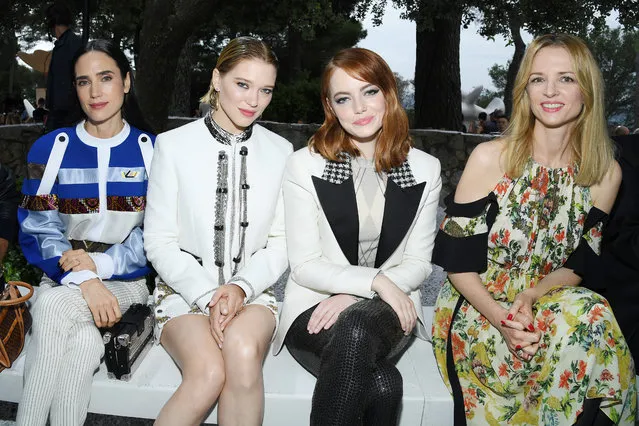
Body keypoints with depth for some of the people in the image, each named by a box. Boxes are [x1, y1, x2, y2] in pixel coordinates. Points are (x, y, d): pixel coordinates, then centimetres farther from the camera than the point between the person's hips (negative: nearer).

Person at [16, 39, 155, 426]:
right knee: (84, 341, -32)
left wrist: (102, 263, -17)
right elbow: (38, 229, -2)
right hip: (63, 281, 1)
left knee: (55, 305, -31)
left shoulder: (152, 151, 2)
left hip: (127, 283, -1)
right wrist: (83, 280, -20)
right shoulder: (50, 149, 5)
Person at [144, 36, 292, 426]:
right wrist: (207, 295, -16)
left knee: (244, 352, -32)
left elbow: (281, 242, 4)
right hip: (184, 289, -1)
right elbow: (159, 242, -3)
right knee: (209, 371, -29)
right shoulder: (173, 145, -2)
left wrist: (242, 287, -14)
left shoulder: (280, 152, 5)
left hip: (252, 292, 2)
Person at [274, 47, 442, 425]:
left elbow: (419, 263, 3)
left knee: (356, 330, -36)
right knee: (382, 386, -33)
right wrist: (376, 280, -19)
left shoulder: (425, 169, 5)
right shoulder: (305, 167, -1)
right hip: (316, 306, -1)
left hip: (390, 310, 2)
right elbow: (305, 266, -4)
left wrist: (354, 299, -13)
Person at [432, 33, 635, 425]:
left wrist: (529, 297, -15)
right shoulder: (491, 158, -10)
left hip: (548, 304, 4)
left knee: (591, 318, -29)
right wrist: (500, 318, -20)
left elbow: (576, 266, 4)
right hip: (477, 308, -3)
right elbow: (455, 259, -8)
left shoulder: (606, 173, 0)